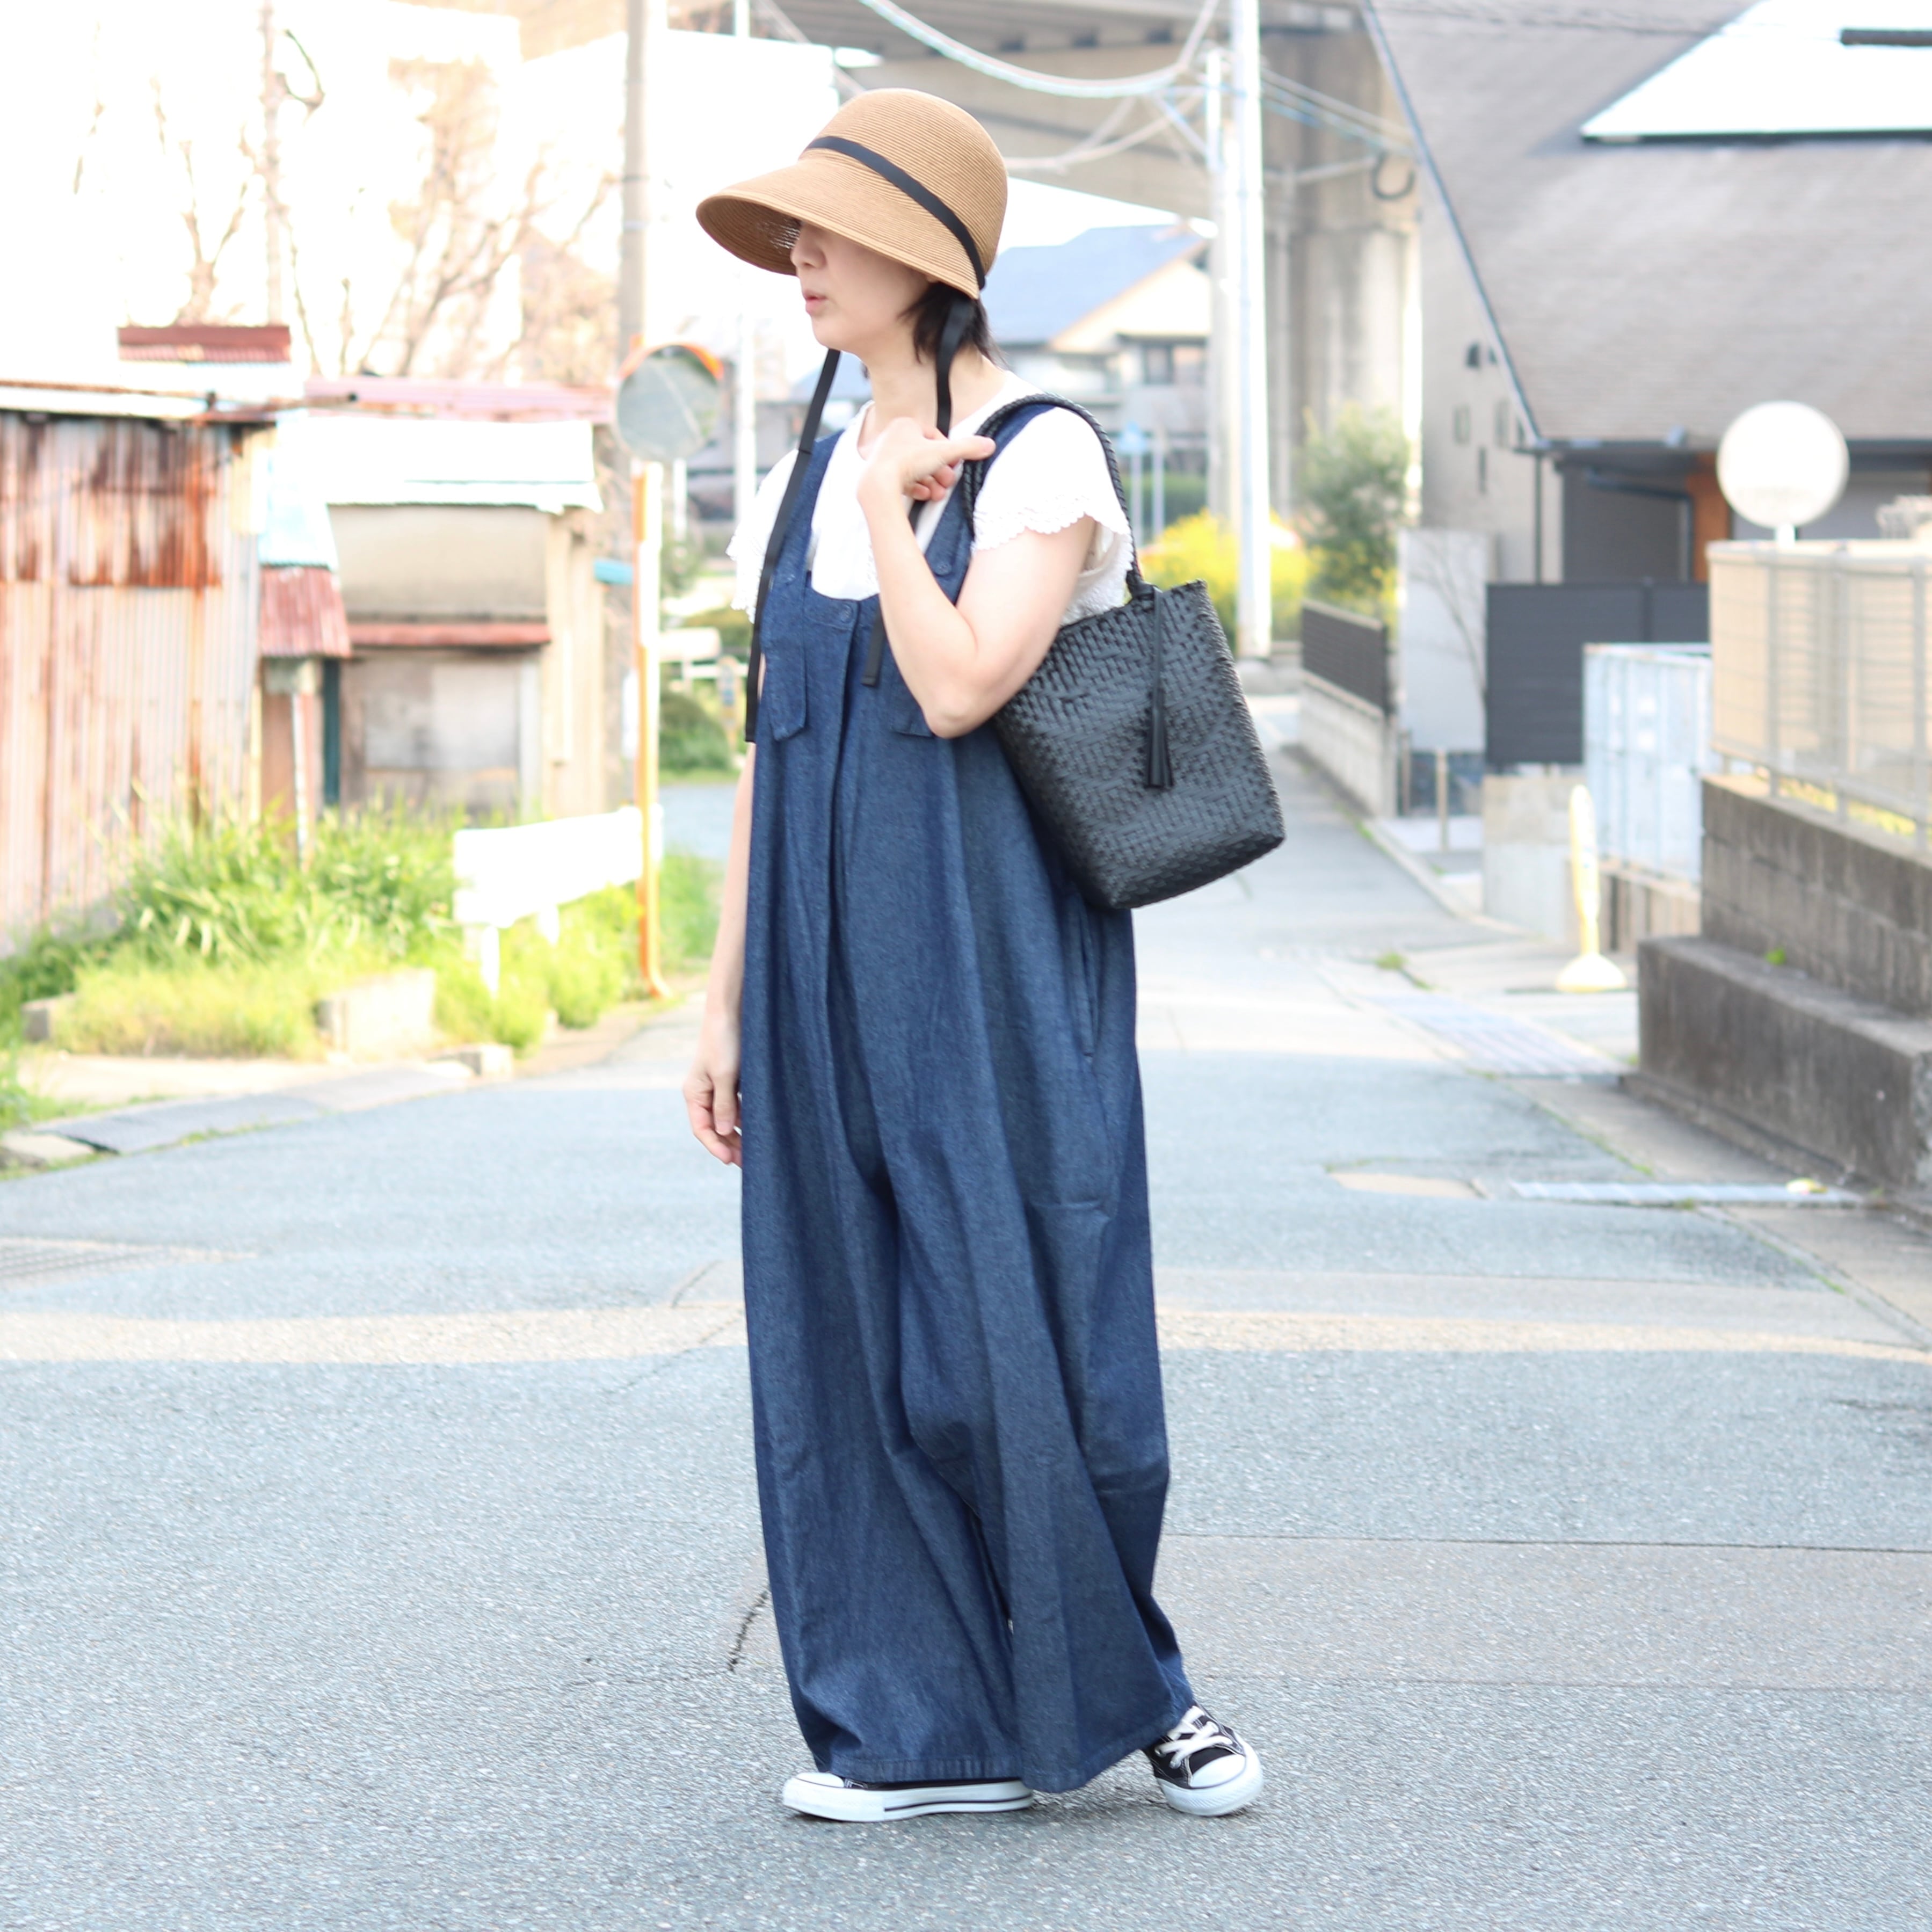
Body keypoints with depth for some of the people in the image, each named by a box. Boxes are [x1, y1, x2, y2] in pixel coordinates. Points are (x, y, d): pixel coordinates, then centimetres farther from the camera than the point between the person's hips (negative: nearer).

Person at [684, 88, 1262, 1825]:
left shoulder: (1043, 457, -6)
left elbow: (959, 686, -20)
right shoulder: (806, 484, 13)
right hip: (833, 972, 6)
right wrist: (727, 1000, 11)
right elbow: (771, 750, 14)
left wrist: (889, 500, -11)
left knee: (1020, 1330, -6)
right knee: (857, 1342, 4)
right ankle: (943, 1729, 11)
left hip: (994, 964, -6)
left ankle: (1128, 1679, 14)